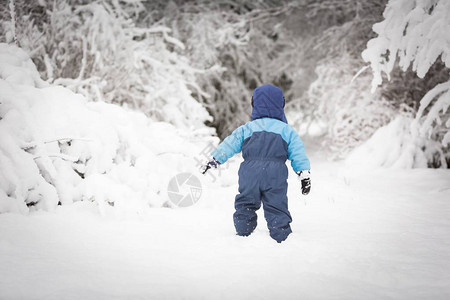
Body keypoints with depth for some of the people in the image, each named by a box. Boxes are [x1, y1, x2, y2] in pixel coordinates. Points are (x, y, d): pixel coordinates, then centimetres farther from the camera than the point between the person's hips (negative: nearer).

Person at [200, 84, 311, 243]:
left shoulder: (246, 128, 16)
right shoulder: (287, 130, 14)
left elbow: (229, 145, 12)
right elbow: (298, 154, 8)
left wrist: (213, 160, 17)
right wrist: (305, 175, 8)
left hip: (250, 172, 1)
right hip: (276, 174, -1)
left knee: (245, 205, 12)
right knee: (276, 207, 0)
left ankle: (243, 233, 9)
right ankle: (282, 236, -4)